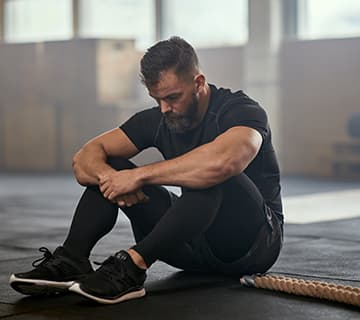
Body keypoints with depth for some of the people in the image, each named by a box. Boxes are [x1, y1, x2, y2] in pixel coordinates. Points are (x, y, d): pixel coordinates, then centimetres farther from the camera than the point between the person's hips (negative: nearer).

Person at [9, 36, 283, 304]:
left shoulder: (240, 110, -19)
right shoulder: (157, 119, 0)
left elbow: (222, 161, -44)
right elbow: (85, 158, -5)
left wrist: (140, 175, -36)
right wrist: (107, 175, -30)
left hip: (254, 241, -6)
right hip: (195, 244, 6)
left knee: (213, 176, -38)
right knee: (109, 167, -5)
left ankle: (132, 266, -41)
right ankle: (71, 260, -21)